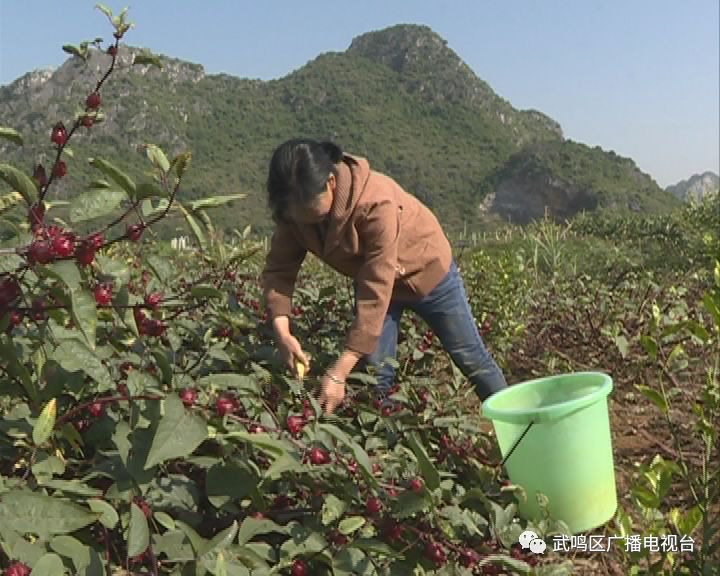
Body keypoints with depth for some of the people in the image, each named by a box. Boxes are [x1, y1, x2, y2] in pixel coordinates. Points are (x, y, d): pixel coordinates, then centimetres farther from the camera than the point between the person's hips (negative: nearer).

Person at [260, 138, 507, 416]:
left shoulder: (376, 204, -41)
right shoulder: (294, 210, -23)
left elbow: (375, 296, -41)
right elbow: (278, 270, -17)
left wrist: (338, 373, -42)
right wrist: (281, 331, -36)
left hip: (426, 271, -4)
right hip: (370, 276, 5)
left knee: (470, 358, 11)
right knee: (375, 372, -2)